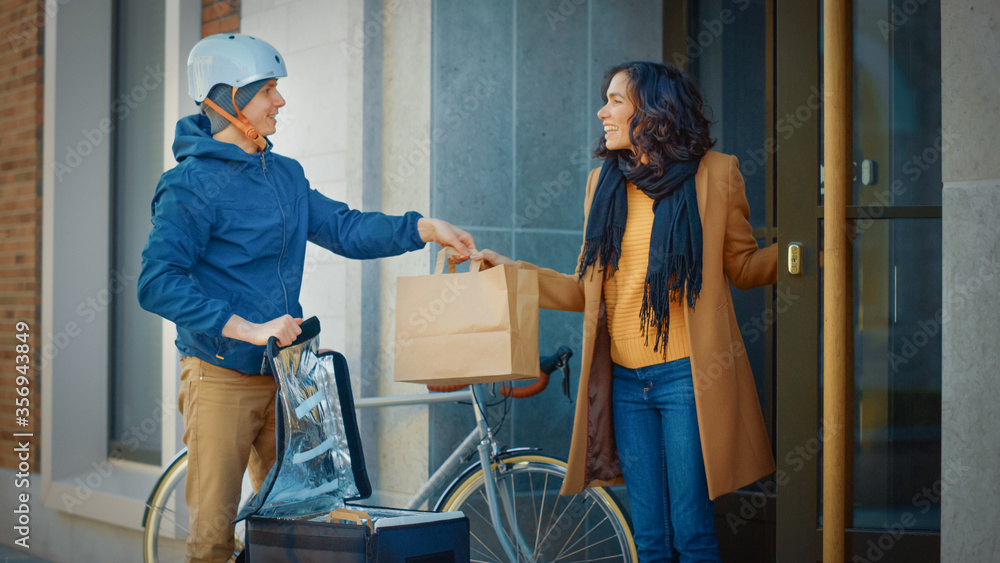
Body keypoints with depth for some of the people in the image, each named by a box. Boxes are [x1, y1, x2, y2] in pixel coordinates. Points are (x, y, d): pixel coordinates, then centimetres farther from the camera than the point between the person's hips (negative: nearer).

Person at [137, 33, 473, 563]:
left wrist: (423, 228, 3)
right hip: (221, 377, -7)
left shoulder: (285, 174, 11)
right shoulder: (192, 183, -13)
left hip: (282, 375, 7)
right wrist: (247, 329, -24)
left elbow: (343, 228, 16)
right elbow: (157, 284, -20)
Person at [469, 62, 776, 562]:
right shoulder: (604, 183, 12)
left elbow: (742, 267, 6)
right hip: (625, 380, 4)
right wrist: (511, 271, 10)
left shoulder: (714, 173, 0)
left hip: (686, 375, -4)